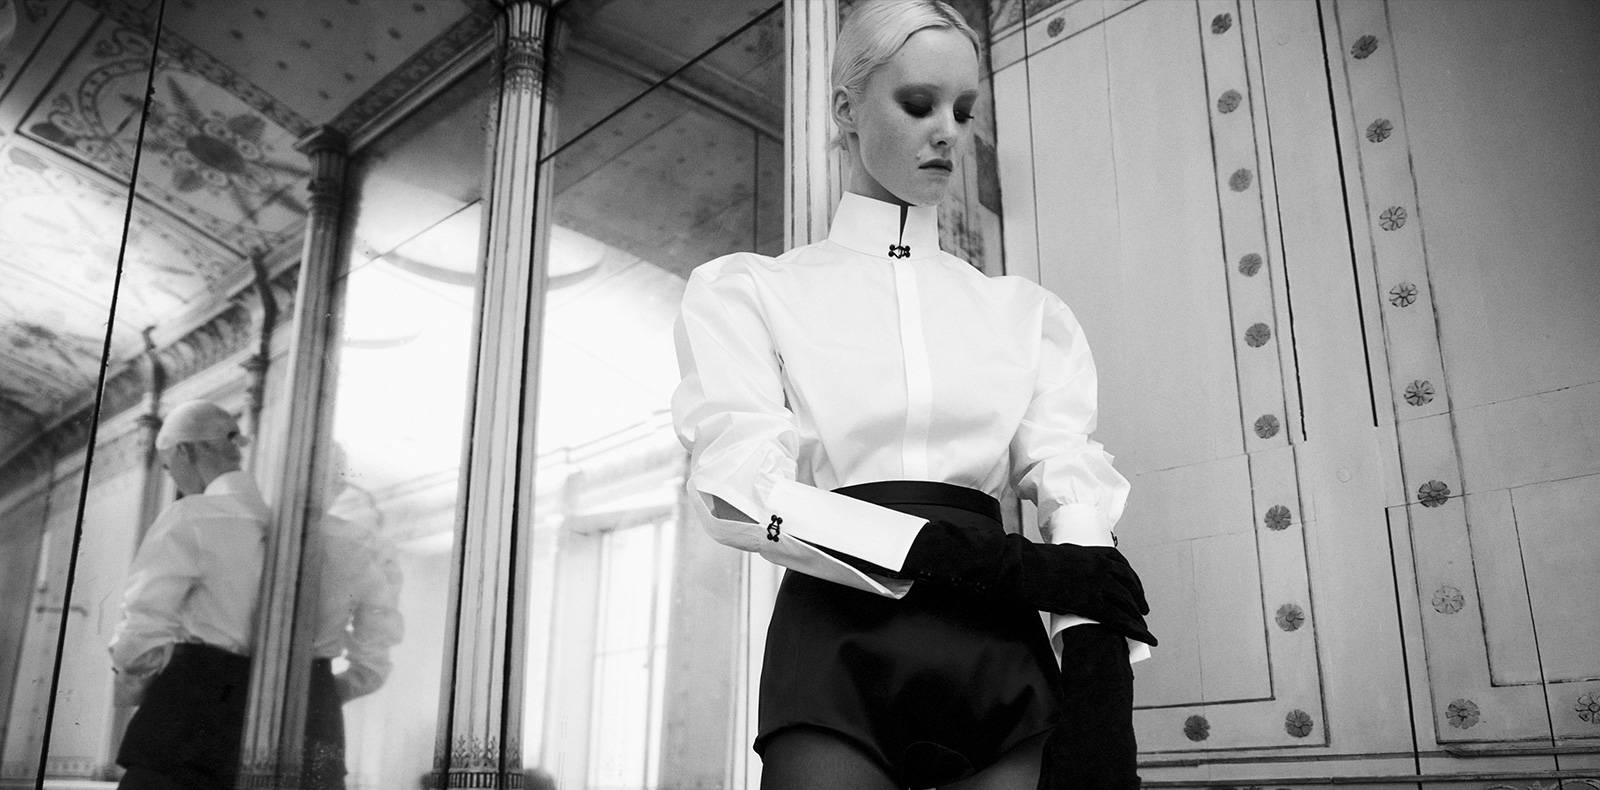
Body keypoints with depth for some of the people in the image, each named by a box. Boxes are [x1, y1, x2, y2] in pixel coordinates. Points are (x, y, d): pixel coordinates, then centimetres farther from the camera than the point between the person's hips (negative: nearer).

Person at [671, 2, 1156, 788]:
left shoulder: (1028, 311, 14)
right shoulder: (744, 291, 8)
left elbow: (1076, 491, 1)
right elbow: (739, 490, -6)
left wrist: (1099, 678, -18)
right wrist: (969, 557, -17)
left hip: (1003, 661, 2)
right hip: (836, 653, -2)